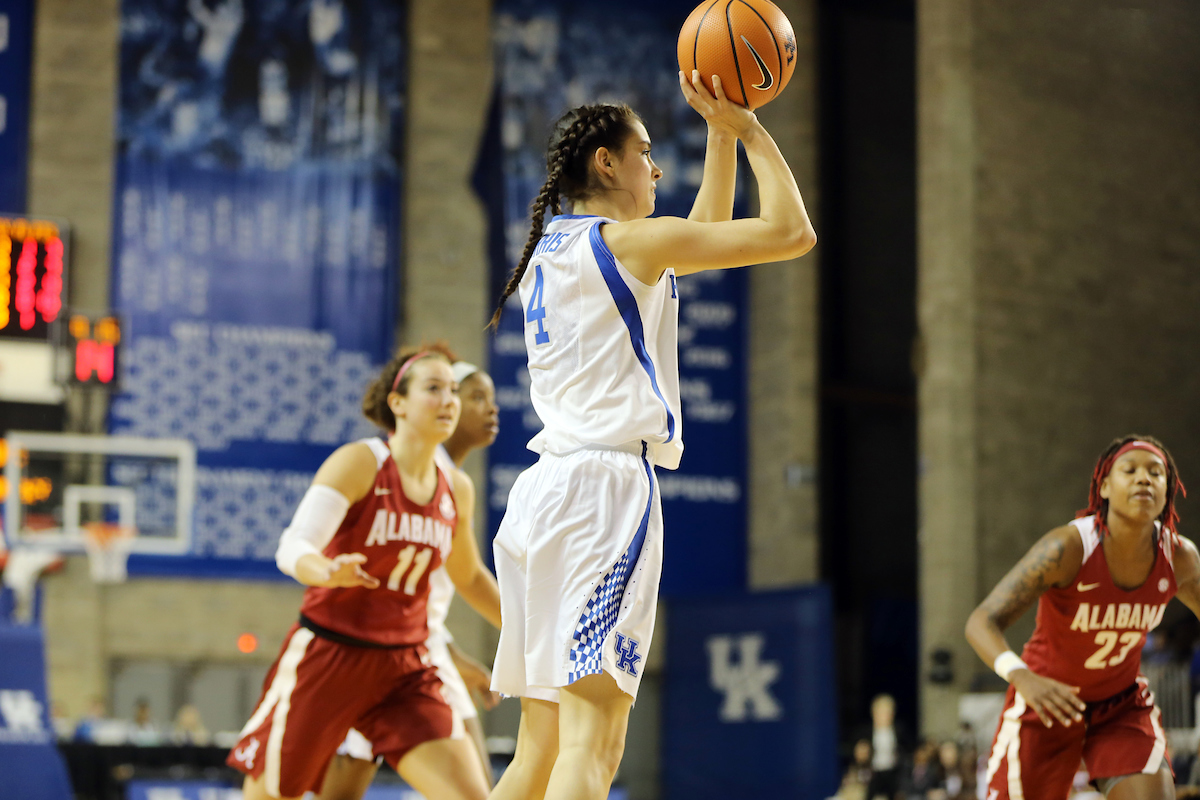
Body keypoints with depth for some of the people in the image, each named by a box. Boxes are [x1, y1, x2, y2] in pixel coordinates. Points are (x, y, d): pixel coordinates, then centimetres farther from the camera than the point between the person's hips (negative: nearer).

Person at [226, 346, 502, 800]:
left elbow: (469, 578, 24)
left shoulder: (457, 490, 5)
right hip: (326, 656, -4)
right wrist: (329, 572, -44)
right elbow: (292, 548, -23)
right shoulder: (358, 464, -12)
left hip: (404, 668, 4)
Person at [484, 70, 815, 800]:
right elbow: (791, 232, -3)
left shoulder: (546, 253, 21)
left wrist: (721, 133, 29)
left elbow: (705, 234, 33)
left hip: (543, 491, 9)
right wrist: (747, 127, 8)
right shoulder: (627, 240, -4)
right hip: (605, 487, -9)